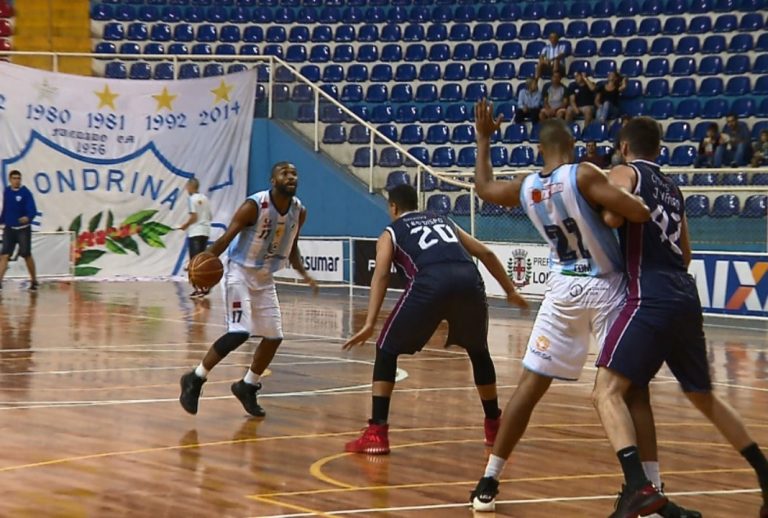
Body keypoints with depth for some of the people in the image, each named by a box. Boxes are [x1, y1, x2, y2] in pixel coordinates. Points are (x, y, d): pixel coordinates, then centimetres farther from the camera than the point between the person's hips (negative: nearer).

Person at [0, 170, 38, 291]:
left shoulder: (25, 192, -12)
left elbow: (32, 210, -20)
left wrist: (28, 217, -39)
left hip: (23, 228, -3)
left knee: (27, 255, 4)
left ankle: (34, 281, 21)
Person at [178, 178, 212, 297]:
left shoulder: (193, 199, -9)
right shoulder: (204, 199, 14)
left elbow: (193, 217, -15)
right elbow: (209, 216, 15)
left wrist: (185, 225, -1)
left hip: (195, 233, -8)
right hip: (205, 231, 8)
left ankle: (199, 288, -13)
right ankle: (205, 286, 17)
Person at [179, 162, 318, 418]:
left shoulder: (299, 211, -1)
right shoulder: (254, 205, -20)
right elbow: (226, 238, -20)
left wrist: (304, 274, 0)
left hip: (265, 278, 7)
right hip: (240, 272, -7)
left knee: (274, 337, 6)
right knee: (239, 333, -20)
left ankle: (247, 387, 25)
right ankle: (195, 379, -6)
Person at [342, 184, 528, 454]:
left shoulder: (391, 233, 24)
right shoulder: (443, 221, 36)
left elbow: (381, 275, 7)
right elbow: (486, 253, 30)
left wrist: (370, 324, -1)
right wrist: (510, 291, 36)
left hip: (431, 283, -4)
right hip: (469, 280, 4)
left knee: (387, 350, 12)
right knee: (479, 352, 29)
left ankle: (376, 434, 4)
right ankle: (494, 427, 34)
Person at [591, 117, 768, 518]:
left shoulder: (625, 172, 3)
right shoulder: (672, 188, 24)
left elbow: (614, 215, -17)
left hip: (652, 300, -7)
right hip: (687, 299, 7)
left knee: (607, 390, -12)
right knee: (704, 397, 23)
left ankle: (638, 486, -32)